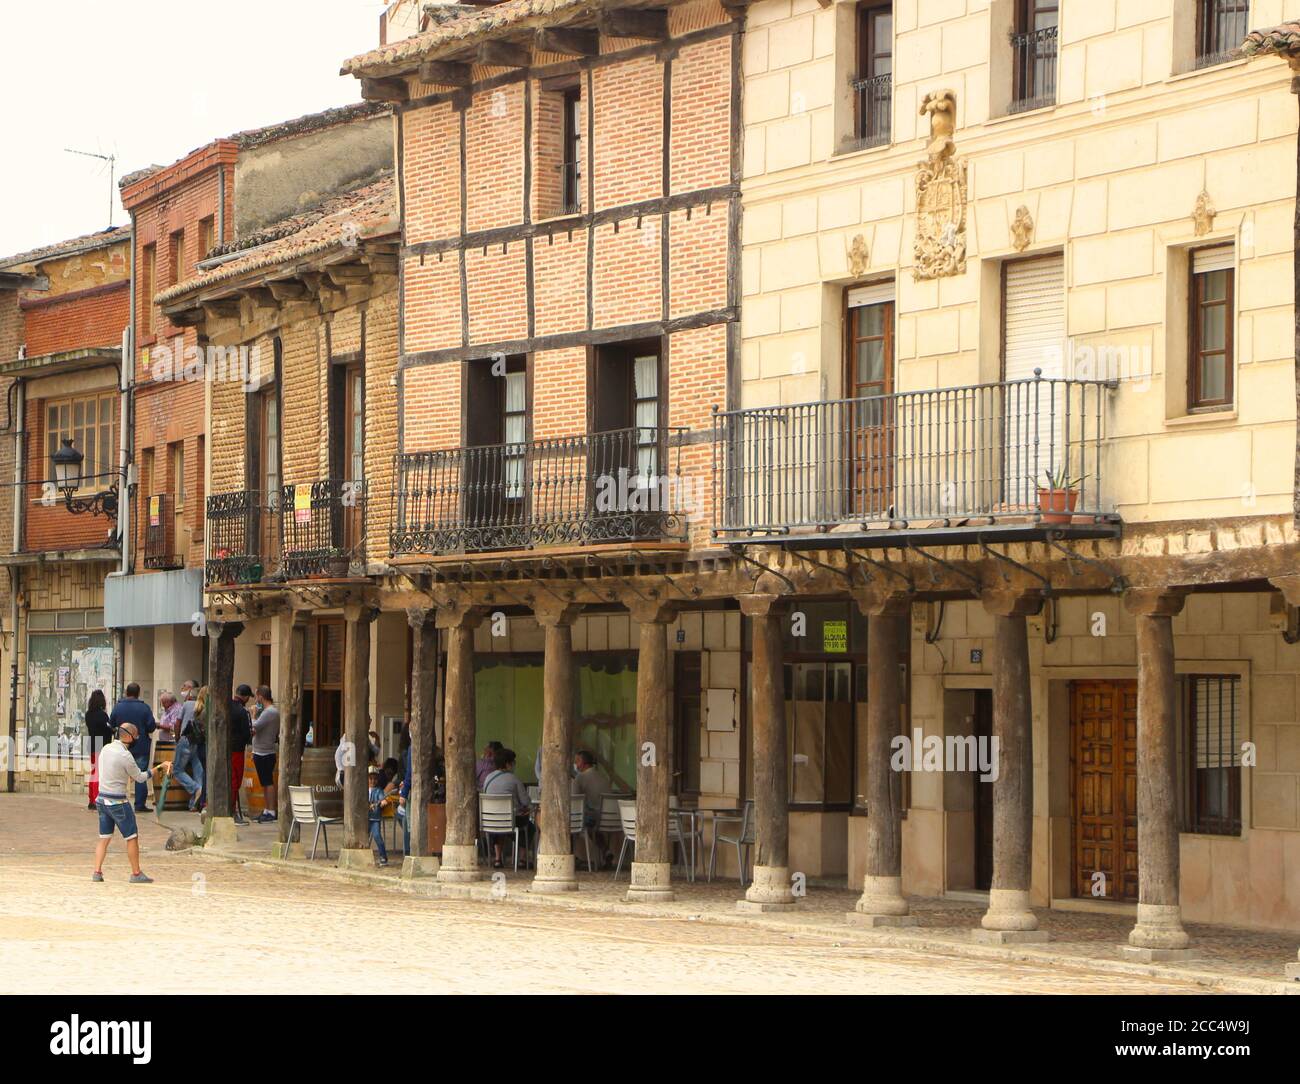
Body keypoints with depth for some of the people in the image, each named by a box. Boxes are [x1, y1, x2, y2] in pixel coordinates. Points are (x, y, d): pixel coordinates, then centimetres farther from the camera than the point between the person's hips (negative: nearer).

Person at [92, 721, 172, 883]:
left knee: (104, 838, 12)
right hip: (118, 801, -7)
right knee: (132, 837, 4)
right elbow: (140, 777, -7)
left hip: (102, 798, 7)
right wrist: (159, 768, 0)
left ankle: (97, 872, 6)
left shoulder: (106, 748, 5)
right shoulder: (125, 755, -18)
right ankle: (136, 874, 8)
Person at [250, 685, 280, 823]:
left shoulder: (270, 712, -17)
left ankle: (271, 812, -6)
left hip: (264, 753, -10)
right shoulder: (273, 710, 15)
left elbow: (255, 726, -23)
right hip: (261, 753, 10)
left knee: (268, 783, -7)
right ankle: (267, 810, 20)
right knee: (265, 783, 14)